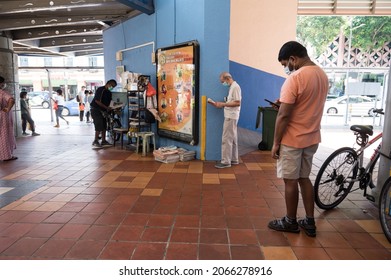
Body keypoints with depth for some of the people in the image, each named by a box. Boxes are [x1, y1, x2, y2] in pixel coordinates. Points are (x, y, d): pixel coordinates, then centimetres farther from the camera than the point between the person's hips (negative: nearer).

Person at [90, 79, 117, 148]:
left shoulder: (109, 93, 12)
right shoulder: (100, 90, -14)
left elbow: (108, 102, 14)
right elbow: (97, 101, -21)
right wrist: (106, 107, -20)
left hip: (103, 111, 9)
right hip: (96, 110, -9)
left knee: (104, 126, 9)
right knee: (99, 126, -13)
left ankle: (103, 141, 16)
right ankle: (95, 142, -6)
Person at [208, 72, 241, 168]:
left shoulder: (235, 87, -14)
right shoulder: (232, 87, 16)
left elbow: (237, 103, -21)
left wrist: (223, 104, -18)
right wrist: (218, 104, 7)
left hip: (231, 117, -10)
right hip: (230, 116, 10)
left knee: (226, 139, -7)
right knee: (232, 139, 14)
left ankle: (226, 161, -2)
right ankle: (234, 159, 22)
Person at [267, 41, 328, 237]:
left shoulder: (295, 78, -19)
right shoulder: (322, 75, 9)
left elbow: (283, 115, -20)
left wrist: (276, 143, -13)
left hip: (292, 140, -8)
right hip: (312, 138, 8)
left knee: (290, 180, 5)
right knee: (304, 178, 17)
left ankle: (290, 222, 20)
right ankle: (309, 222, 24)